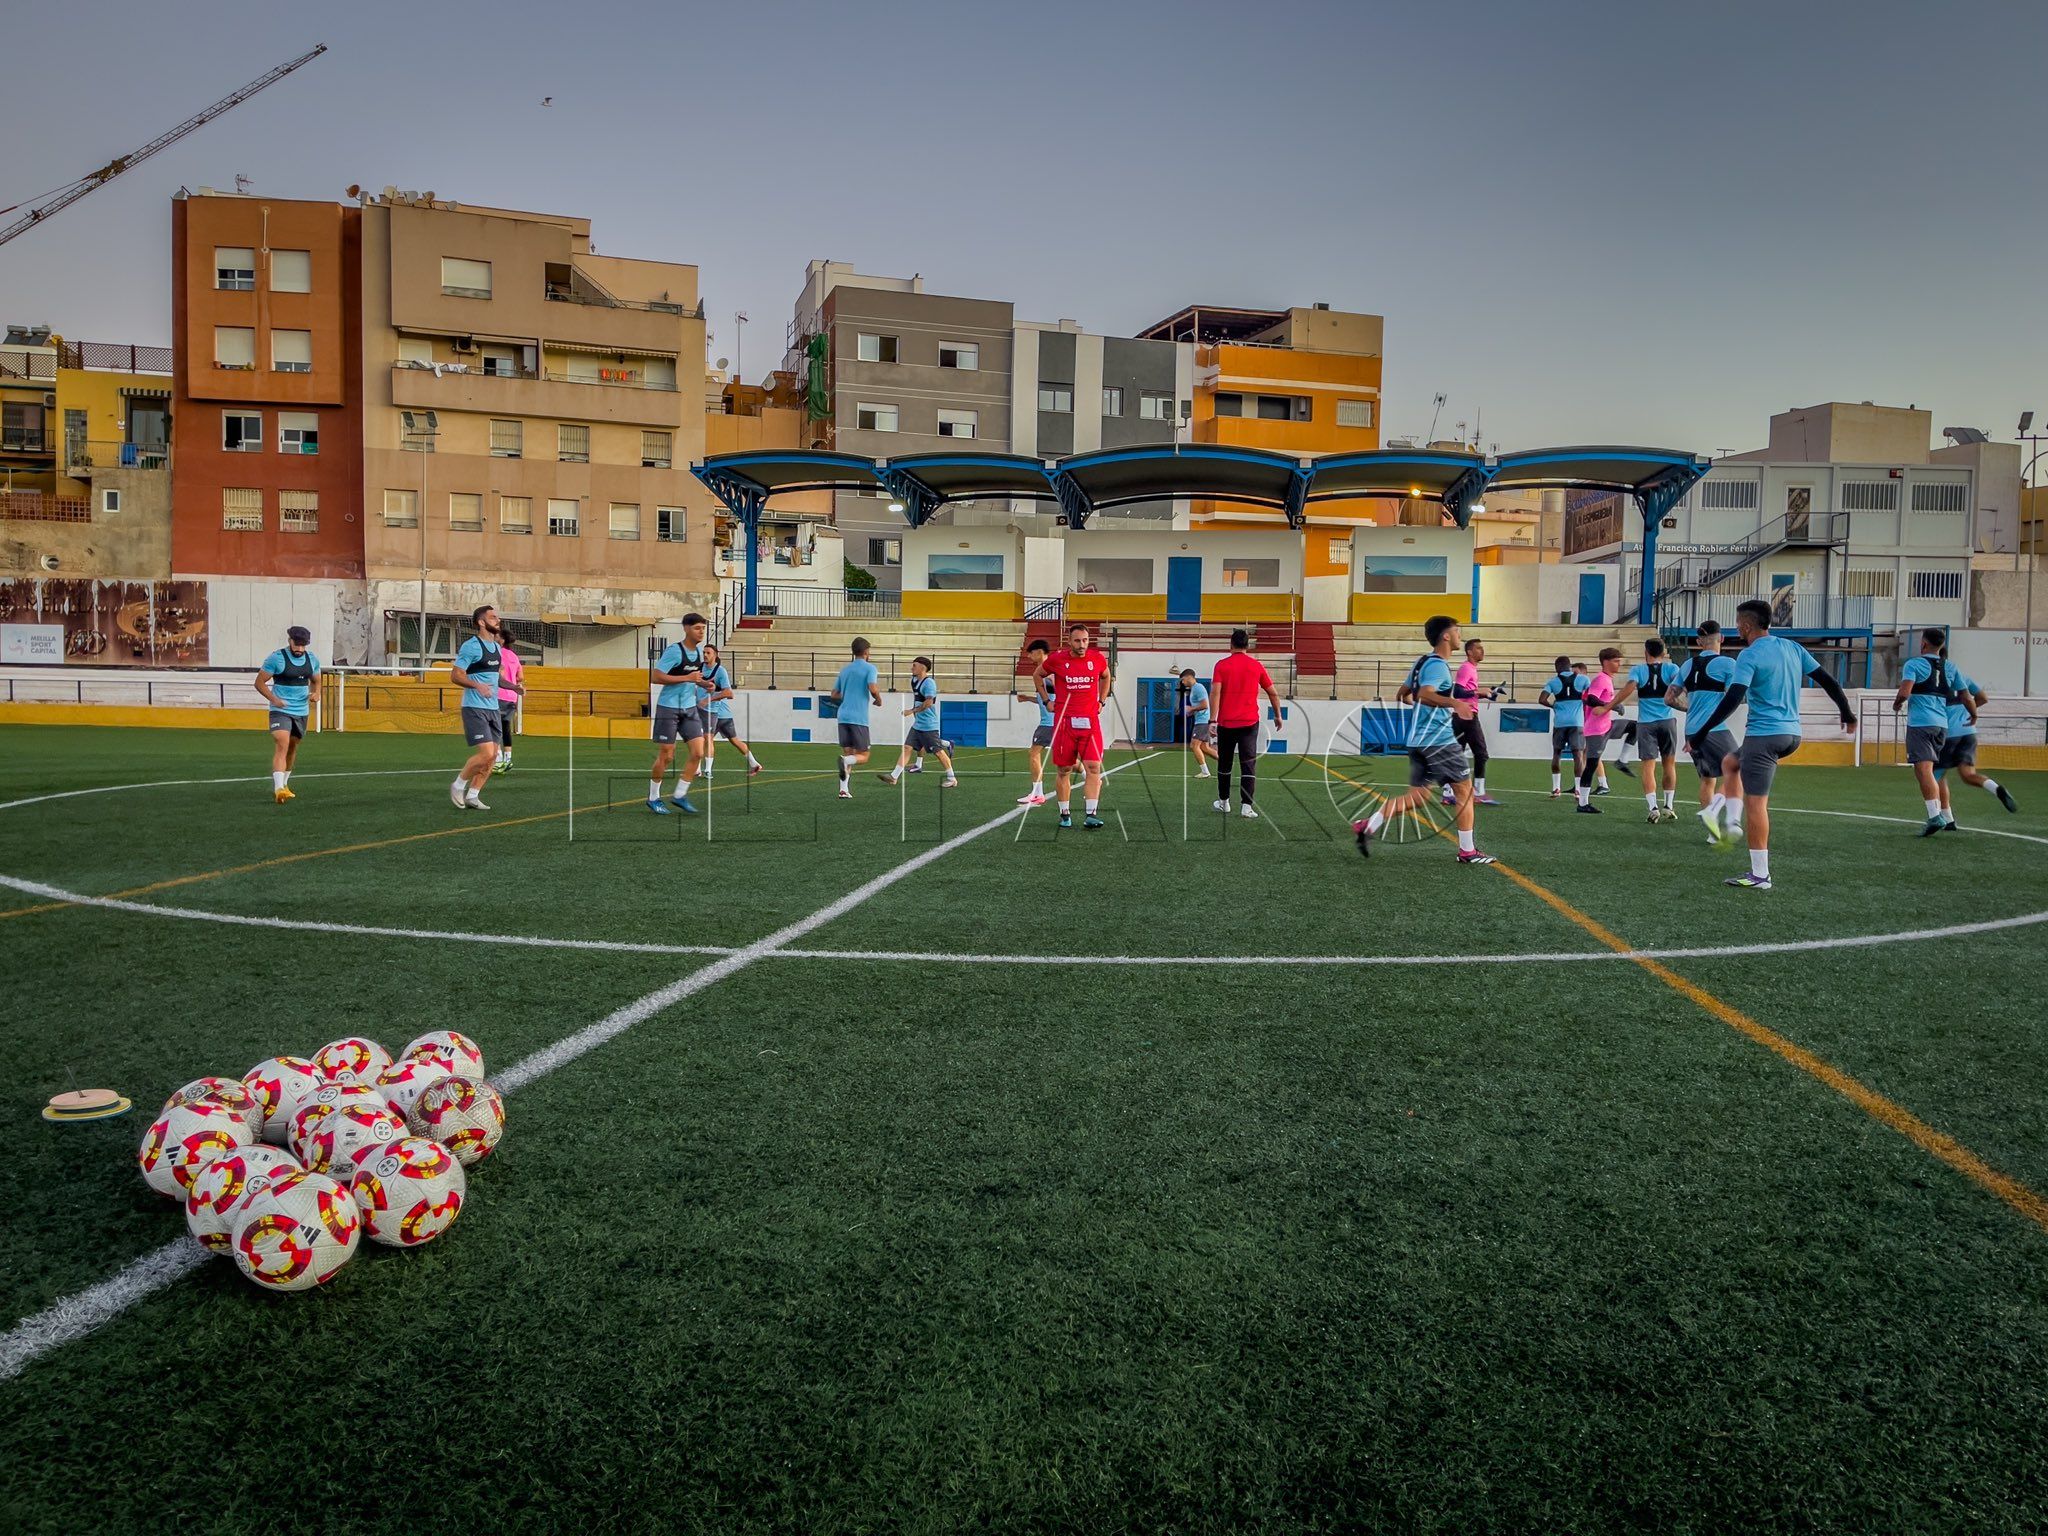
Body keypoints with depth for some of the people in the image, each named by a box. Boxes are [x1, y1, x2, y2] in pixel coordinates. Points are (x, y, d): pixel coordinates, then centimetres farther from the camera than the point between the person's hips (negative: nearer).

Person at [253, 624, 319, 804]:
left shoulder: (312, 659, 6)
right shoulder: (276, 658, -10)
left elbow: (316, 681, 22)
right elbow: (259, 682, -4)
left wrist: (314, 693, 0)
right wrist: (274, 699, -17)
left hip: (302, 711, 6)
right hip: (280, 710, -6)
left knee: (293, 748, 17)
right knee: (282, 745, -20)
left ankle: (284, 784, 34)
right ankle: (278, 789, -29)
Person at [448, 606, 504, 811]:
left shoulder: (496, 647, 14)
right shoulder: (471, 646, -11)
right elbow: (456, 675, -14)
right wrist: (477, 685, -28)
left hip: (493, 708, 8)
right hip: (475, 708, -8)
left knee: (492, 756, 4)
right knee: (486, 754, -14)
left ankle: (472, 796, 13)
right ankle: (458, 786, 7)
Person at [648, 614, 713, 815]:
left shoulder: (699, 651, 7)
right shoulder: (674, 650, -16)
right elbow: (656, 676, -20)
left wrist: (703, 683, 2)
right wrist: (687, 678, -23)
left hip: (690, 708, 7)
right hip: (668, 707, -7)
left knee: (697, 753, -3)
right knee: (666, 756, 0)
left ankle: (680, 796, 10)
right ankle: (653, 798, 18)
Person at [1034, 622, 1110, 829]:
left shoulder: (1098, 659, 3)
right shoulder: (1056, 660, -2)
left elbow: (1105, 677, 25)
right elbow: (1037, 675, 17)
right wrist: (1047, 700, 11)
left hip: (1090, 721, 1)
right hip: (1064, 720, -1)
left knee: (1094, 767, -10)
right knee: (1063, 770, 4)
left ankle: (1091, 815, -10)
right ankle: (1065, 813, 16)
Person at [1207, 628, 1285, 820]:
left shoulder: (1222, 665, -1)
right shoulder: (1257, 665, 3)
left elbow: (1215, 693, -12)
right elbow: (1273, 693, 7)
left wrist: (1212, 720, -15)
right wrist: (1277, 716, 19)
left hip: (1226, 723, 0)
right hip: (1249, 723, 0)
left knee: (1224, 764, 16)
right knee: (1248, 765, -1)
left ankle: (1224, 802, 26)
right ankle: (1246, 806, -12)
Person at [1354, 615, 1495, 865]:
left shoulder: (1422, 662, 16)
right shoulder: (1438, 665, -13)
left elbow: (1403, 696, 26)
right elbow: (1424, 694, -31)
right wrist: (1453, 703, -47)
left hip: (1418, 740, 9)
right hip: (1439, 739, -9)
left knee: (1417, 796, 11)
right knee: (1465, 790, 2)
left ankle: (1367, 826, 0)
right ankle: (1467, 851, 6)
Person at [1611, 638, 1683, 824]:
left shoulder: (1638, 670, 0)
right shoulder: (1671, 668, 4)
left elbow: (1629, 688, -15)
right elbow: (1679, 682, -16)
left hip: (1646, 723, -2)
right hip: (1667, 721, 2)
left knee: (1648, 766, -2)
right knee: (1669, 764, 15)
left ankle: (1653, 808, -14)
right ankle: (1668, 807, 20)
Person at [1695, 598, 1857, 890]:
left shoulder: (1750, 656, -11)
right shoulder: (1793, 647, 10)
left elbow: (1733, 700, -21)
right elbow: (1827, 680, 13)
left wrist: (1703, 733, -20)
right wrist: (1847, 713, 25)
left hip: (1764, 735, -8)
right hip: (1791, 734, 8)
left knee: (1755, 802, -5)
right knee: (1731, 762, 29)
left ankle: (1760, 876, -5)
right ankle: (1733, 823, 19)